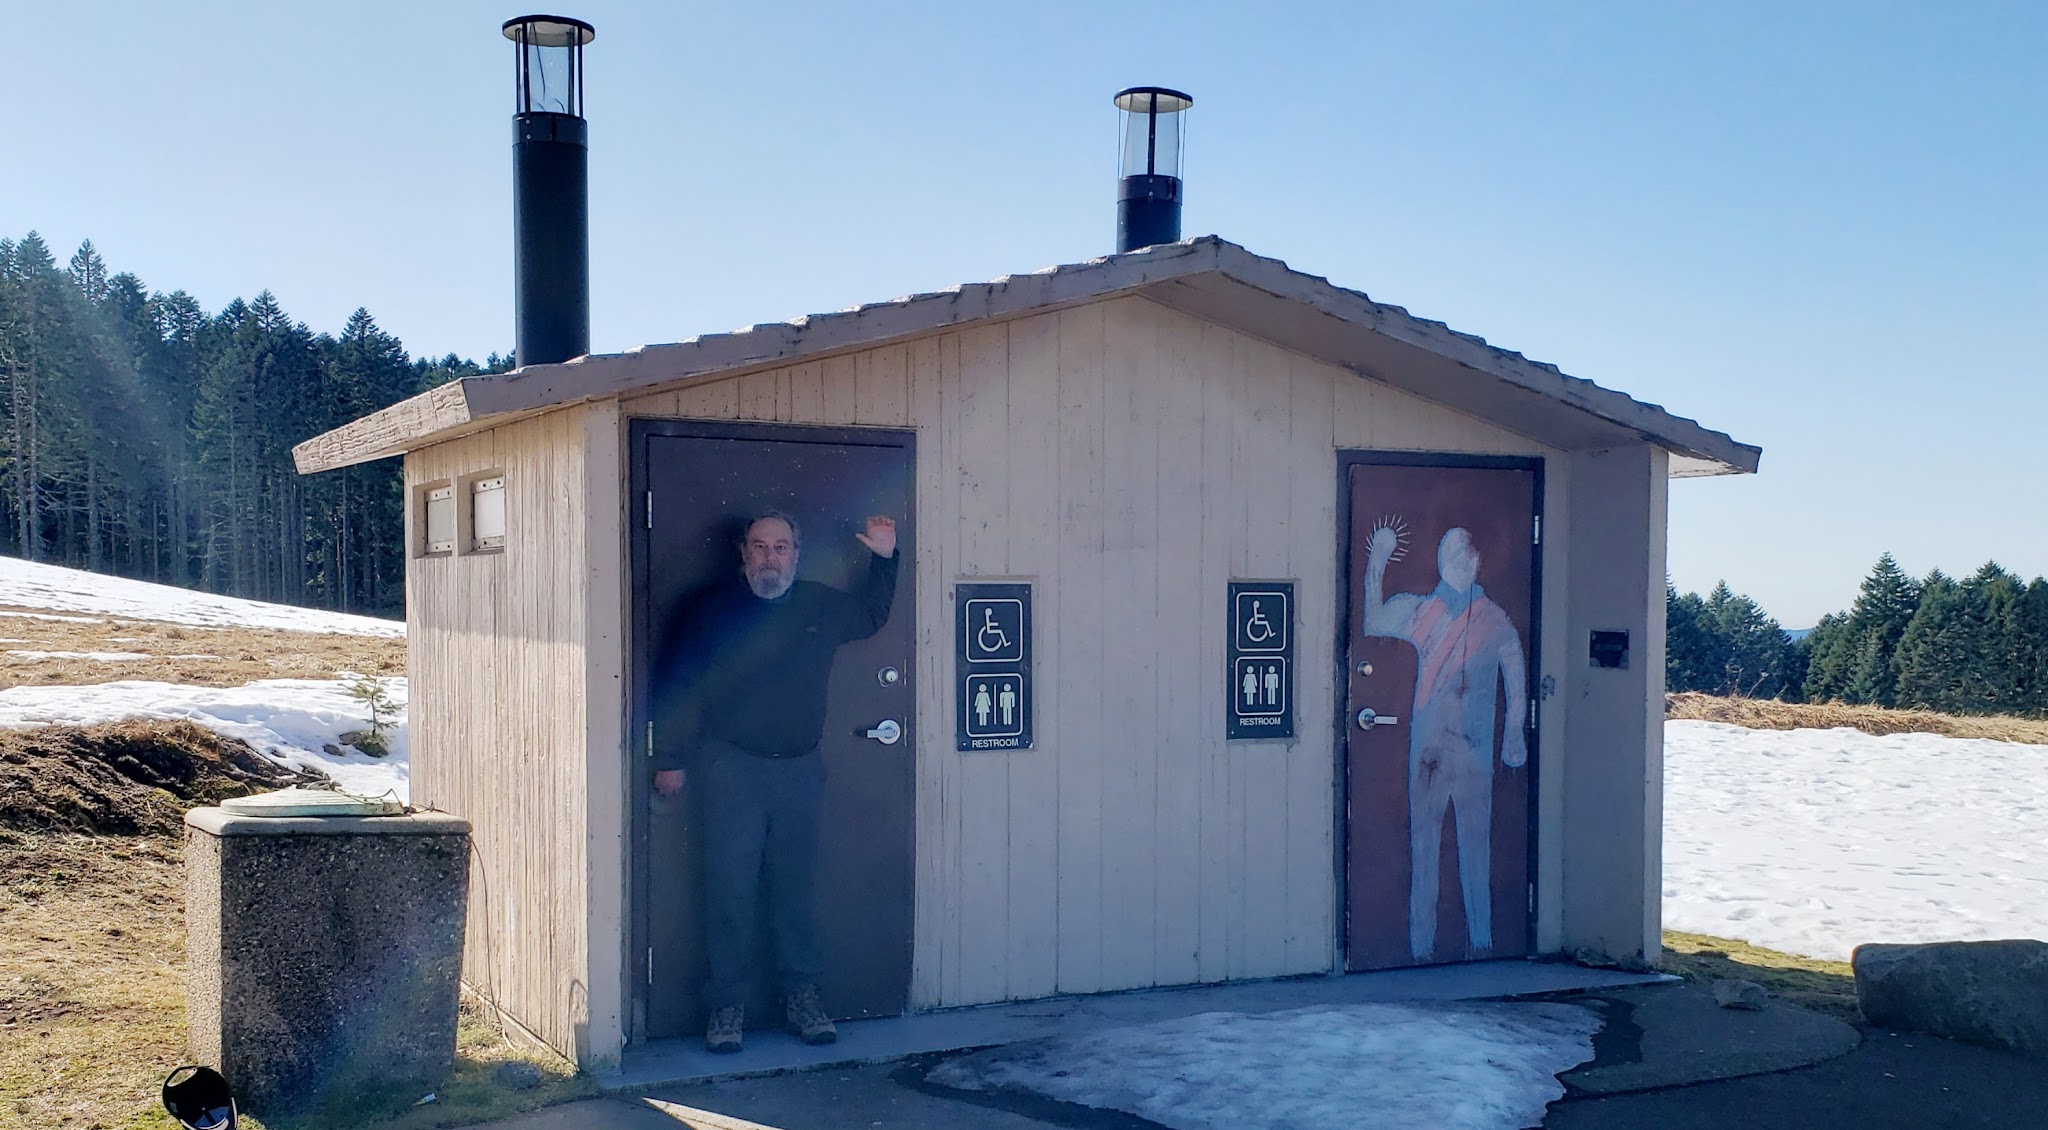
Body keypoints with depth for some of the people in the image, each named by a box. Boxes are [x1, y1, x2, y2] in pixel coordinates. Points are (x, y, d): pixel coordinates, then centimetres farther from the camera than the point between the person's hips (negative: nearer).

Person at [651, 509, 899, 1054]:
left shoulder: (823, 606, 10)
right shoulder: (711, 609, 0)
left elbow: (873, 617, 31)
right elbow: (675, 684, 1)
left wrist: (884, 560, 19)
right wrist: (670, 759, -2)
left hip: (801, 769, 3)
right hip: (732, 769, -2)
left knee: (794, 885, 7)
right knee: (730, 889, -3)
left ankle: (802, 997, 16)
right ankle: (727, 1004, 7)